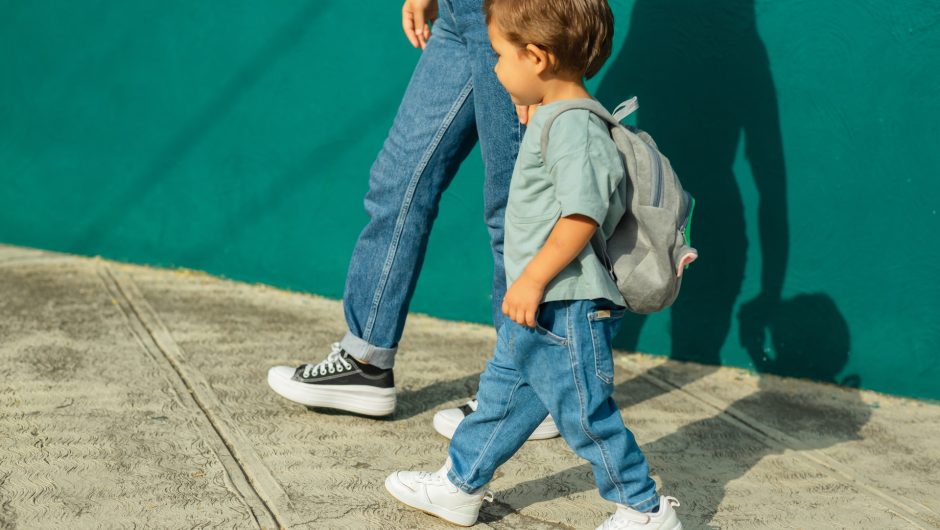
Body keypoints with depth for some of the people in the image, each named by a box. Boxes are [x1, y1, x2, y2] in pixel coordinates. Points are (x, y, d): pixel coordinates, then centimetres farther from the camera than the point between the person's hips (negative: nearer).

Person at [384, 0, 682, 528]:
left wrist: (533, 278, -23)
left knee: (585, 411, 1)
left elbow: (583, 215, -26)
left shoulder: (573, 125, -21)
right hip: (541, 306, 10)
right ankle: (460, 486, 32)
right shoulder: (553, 117, 11)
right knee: (503, 393, 19)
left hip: (568, 308, -10)